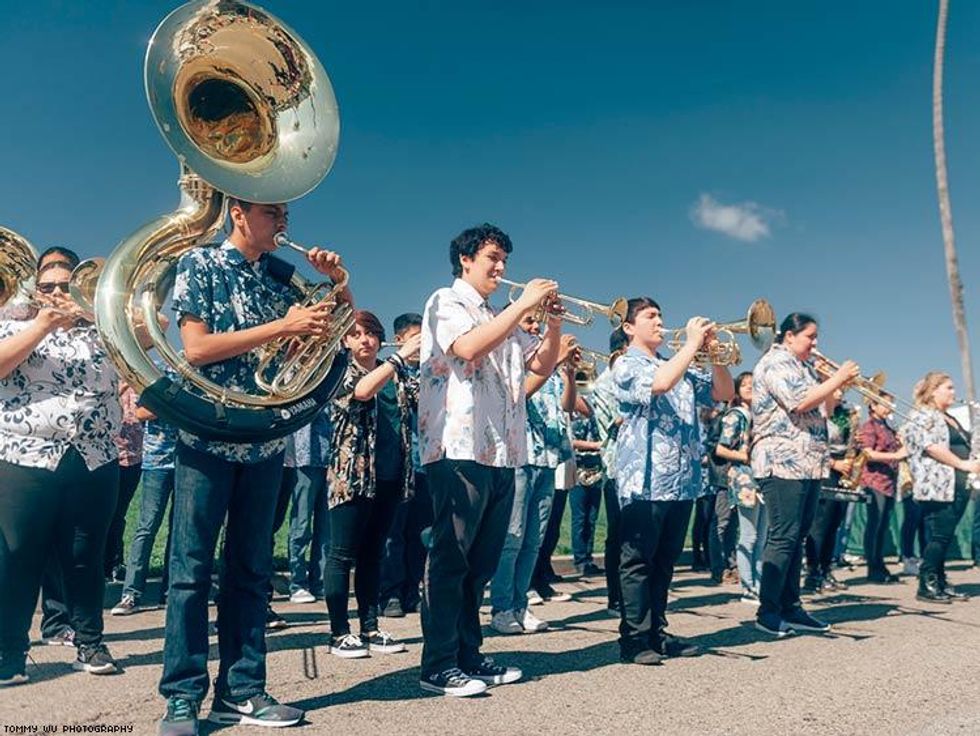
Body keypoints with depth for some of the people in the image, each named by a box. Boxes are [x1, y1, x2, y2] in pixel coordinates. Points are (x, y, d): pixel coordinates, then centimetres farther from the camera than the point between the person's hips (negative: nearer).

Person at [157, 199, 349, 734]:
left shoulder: (281, 275, 13)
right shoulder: (199, 263, 1)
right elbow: (196, 348, -12)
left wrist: (336, 277, 2)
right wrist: (281, 326, -16)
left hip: (266, 438, 5)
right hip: (208, 434, -4)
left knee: (250, 568, 8)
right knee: (192, 567, 0)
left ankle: (241, 691, 15)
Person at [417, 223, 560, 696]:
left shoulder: (503, 321, 25)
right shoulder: (446, 302, 1)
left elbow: (542, 365, 22)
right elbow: (469, 346, -19)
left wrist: (553, 322, 5)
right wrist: (523, 304, -14)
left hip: (502, 453, 8)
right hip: (459, 448, -8)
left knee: (481, 562, 11)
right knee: (450, 557, -6)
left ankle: (468, 656, 19)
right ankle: (437, 666, 0)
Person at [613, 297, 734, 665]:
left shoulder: (682, 368, 21)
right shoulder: (627, 365, -2)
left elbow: (723, 392, 16)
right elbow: (661, 383, -22)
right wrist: (692, 343, -14)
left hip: (683, 480, 7)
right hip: (645, 480, -7)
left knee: (664, 561, 12)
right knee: (638, 561, -2)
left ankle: (656, 633, 20)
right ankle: (634, 638, 3)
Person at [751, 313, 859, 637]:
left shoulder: (804, 367, 23)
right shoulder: (775, 362, -7)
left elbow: (821, 411, 25)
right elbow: (800, 403, -20)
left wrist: (837, 384, 11)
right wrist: (837, 379, -10)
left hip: (808, 465, 10)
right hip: (782, 462, -10)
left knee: (797, 537, 10)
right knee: (783, 536, -9)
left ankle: (790, 607, 16)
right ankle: (767, 611, -4)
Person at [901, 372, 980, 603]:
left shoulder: (950, 419, 23)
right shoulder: (922, 416, -7)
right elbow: (932, 447, -18)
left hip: (958, 486, 9)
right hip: (937, 486, -9)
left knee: (944, 537, 10)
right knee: (939, 536, -9)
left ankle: (940, 582, 14)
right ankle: (927, 585, -4)